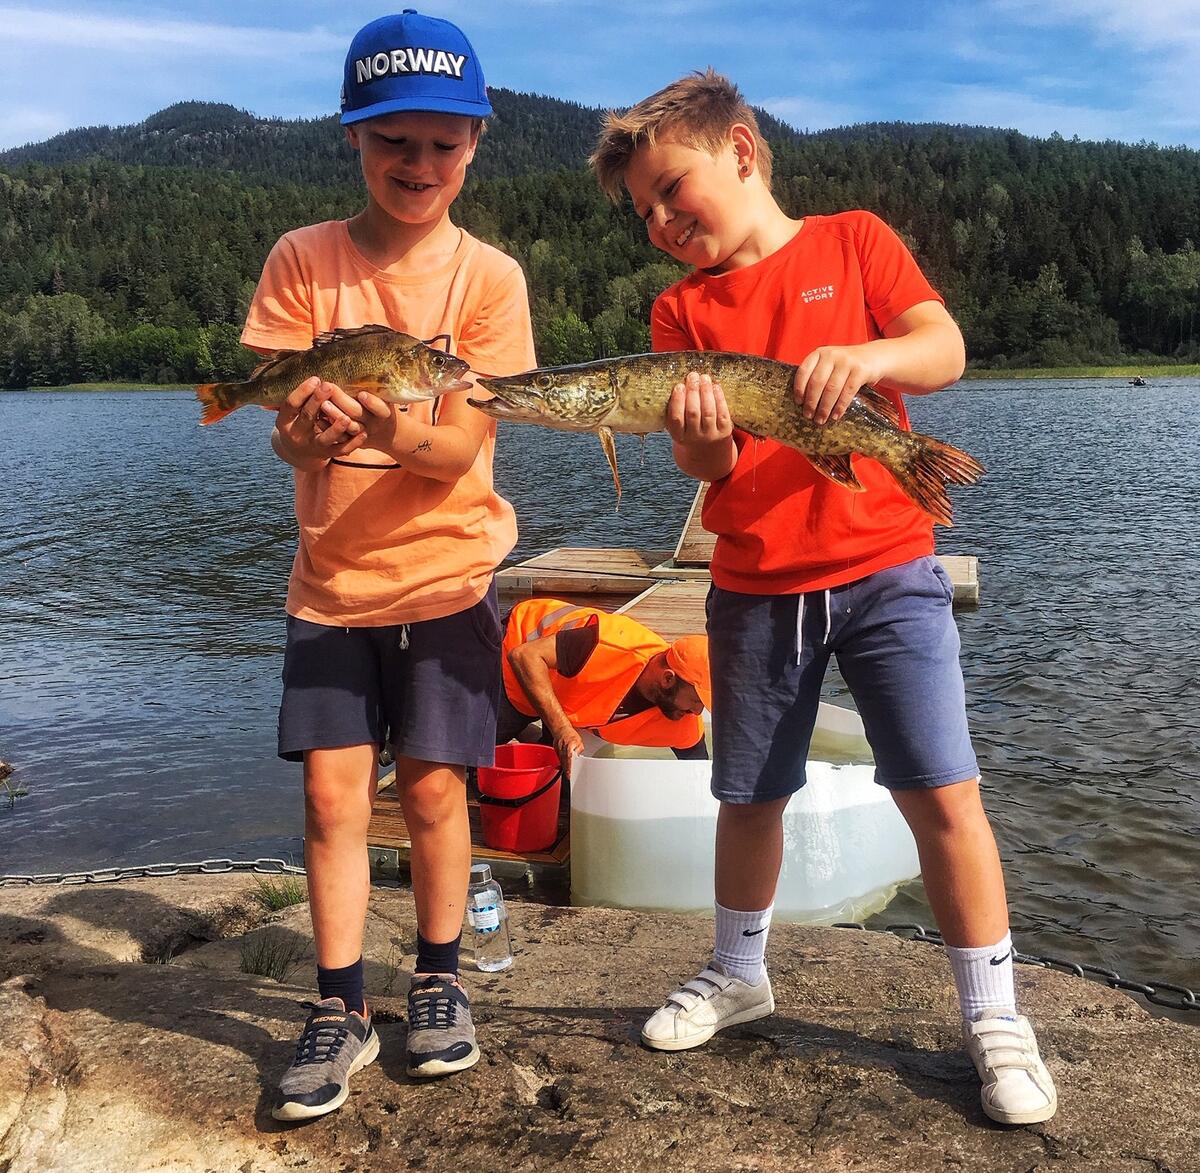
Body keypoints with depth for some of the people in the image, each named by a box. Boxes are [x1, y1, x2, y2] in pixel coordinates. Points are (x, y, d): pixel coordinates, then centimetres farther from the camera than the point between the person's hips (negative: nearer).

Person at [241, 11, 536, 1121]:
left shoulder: (489, 277, -6)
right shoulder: (302, 260, -2)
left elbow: (459, 449, -13)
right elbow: (285, 431, -9)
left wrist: (386, 428, -35)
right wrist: (314, 425, -32)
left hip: (447, 575, -1)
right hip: (332, 581, 1)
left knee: (433, 786, 3)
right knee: (333, 791, 0)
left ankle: (440, 982, 27)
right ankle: (340, 1014, 16)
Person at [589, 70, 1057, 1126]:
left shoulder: (855, 240, 4)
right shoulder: (681, 309, 8)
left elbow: (945, 349, -8)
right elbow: (704, 464, 0)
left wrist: (867, 355, -29)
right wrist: (701, 436, -24)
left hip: (886, 568, -2)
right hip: (755, 586, 3)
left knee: (941, 790, -6)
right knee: (750, 795, 12)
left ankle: (995, 1018, 11)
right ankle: (739, 974, 35)